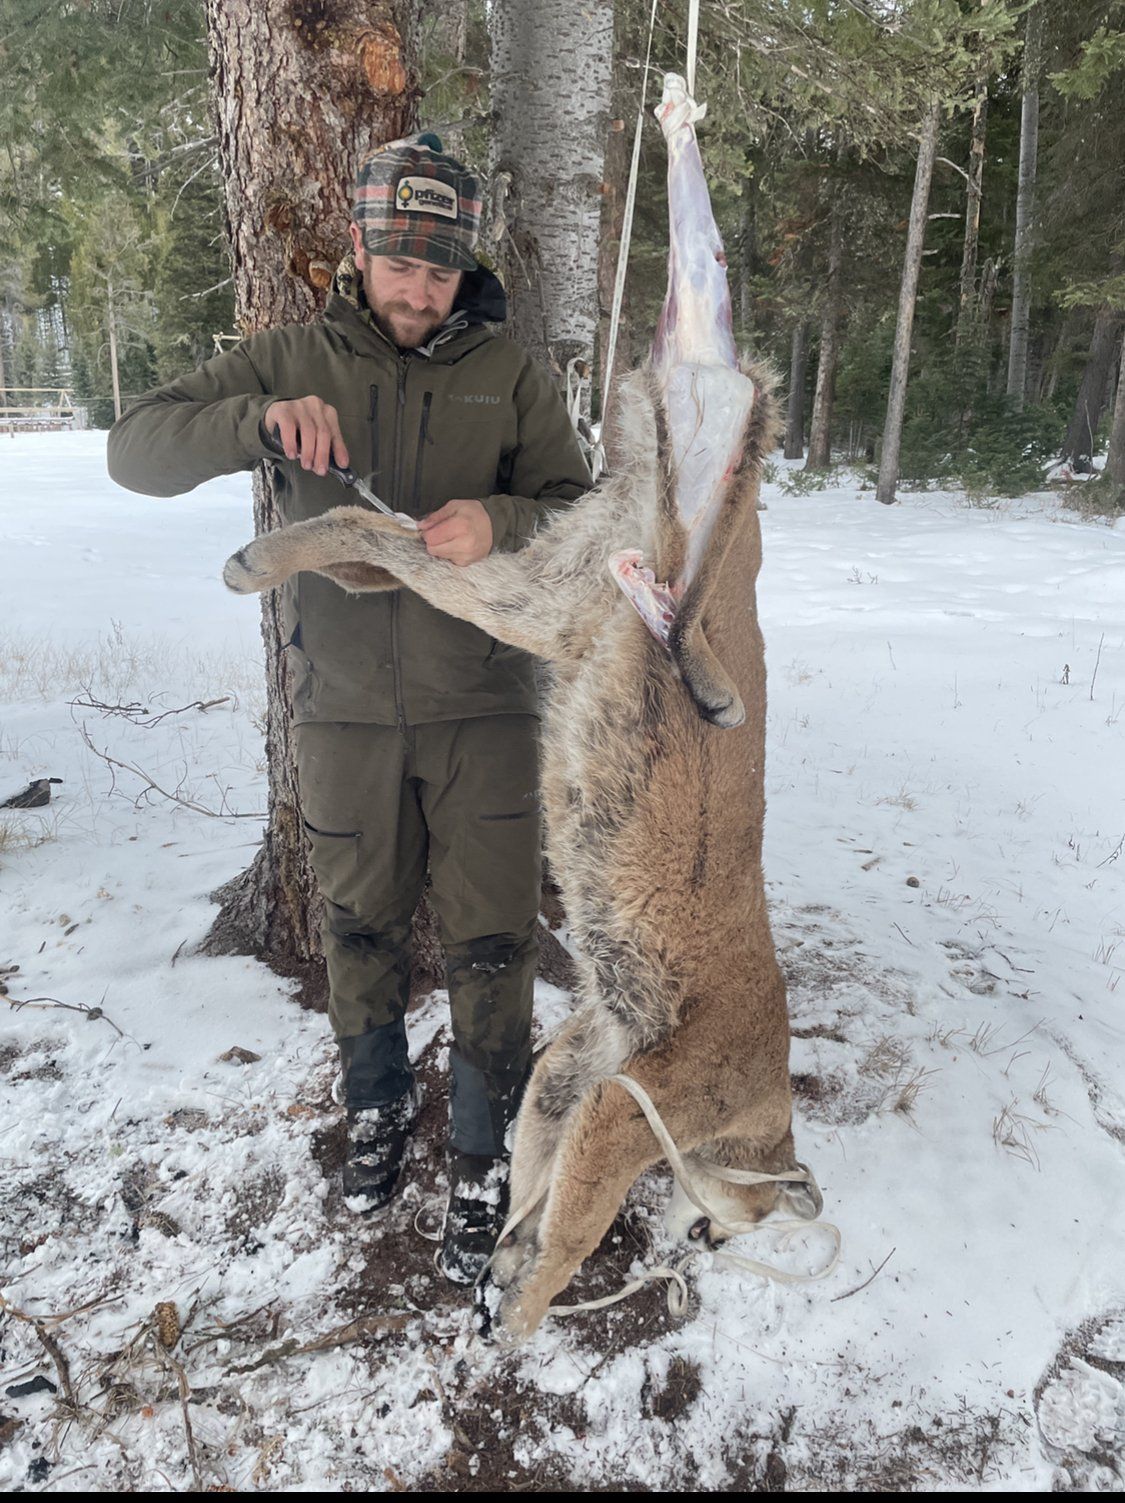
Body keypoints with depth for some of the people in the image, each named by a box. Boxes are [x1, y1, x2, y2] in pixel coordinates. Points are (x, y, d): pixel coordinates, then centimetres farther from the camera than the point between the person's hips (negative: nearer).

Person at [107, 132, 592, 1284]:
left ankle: (484, 1154, 24)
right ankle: (378, 1104, 42)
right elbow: (137, 448, -4)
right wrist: (260, 421, -23)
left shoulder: (506, 376, 2)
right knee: (360, 925, 16)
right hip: (343, 709, 1)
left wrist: (499, 525, -25)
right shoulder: (290, 361, 3)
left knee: (491, 939, 2)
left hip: (482, 711, -1)